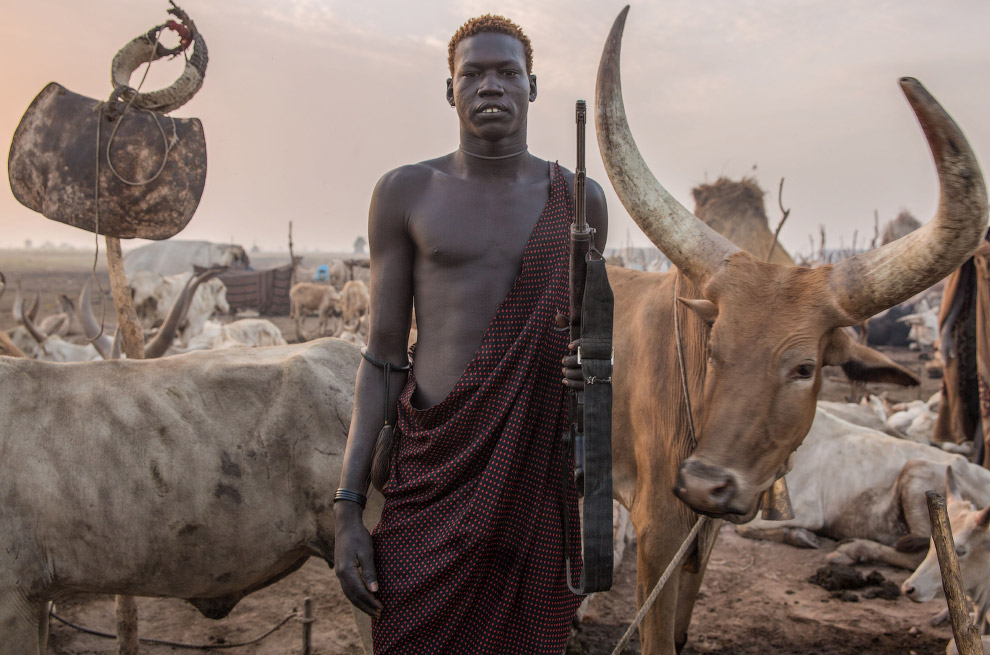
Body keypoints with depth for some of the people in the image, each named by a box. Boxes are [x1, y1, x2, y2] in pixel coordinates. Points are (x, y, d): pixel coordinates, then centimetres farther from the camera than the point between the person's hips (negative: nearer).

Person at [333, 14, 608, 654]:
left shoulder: (578, 198, 7)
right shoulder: (406, 193, 4)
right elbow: (383, 356, 3)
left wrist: (592, 367, -7)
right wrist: (348, 508, -3)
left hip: (539, 472, 1)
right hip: (435, 473, -1)